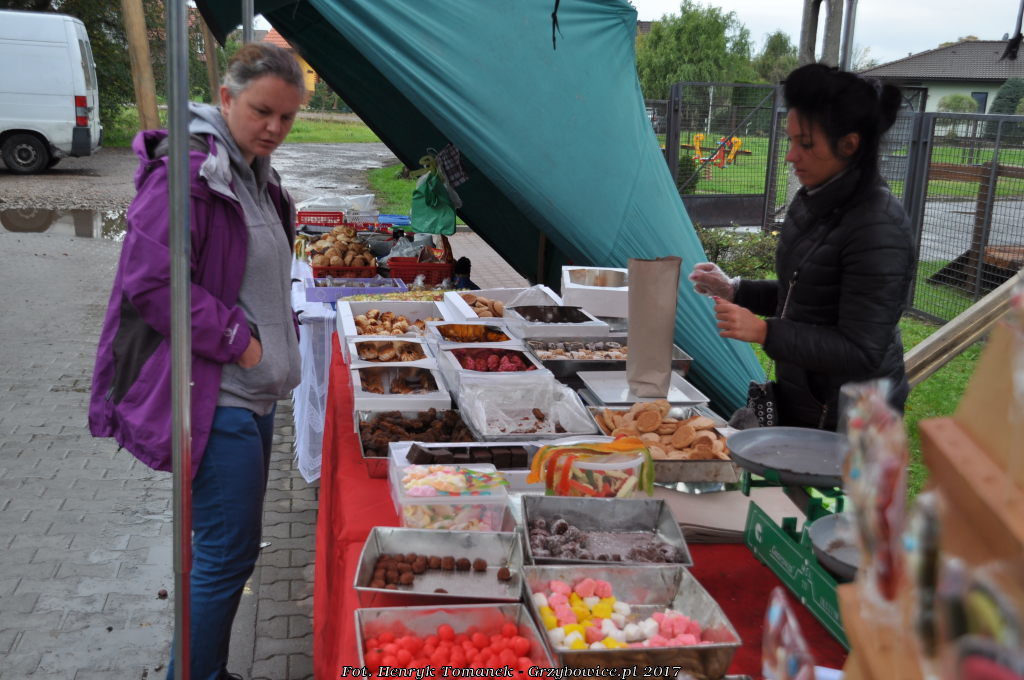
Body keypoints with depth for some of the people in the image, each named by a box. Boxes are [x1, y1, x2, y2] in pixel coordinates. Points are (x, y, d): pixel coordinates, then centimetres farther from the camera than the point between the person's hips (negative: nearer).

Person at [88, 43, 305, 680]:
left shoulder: (257, 177, 15)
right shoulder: (189, 170, -15)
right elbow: (151, 281, -20)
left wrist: (279, 340, 11)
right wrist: (237, 341, -16)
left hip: (253, 392, 9)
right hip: (213, 397, -9)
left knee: (229, 548, 17)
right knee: (228, 552, -4)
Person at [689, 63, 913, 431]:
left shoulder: (878, 228, -24)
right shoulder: (812, 202, 4)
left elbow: (862, 352, -25)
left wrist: (765, 332, -30)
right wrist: (735, 290, 5)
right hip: (800, 402, 9)